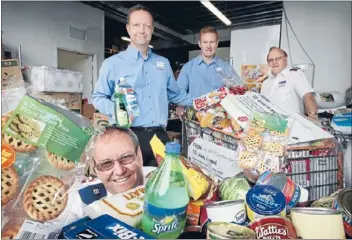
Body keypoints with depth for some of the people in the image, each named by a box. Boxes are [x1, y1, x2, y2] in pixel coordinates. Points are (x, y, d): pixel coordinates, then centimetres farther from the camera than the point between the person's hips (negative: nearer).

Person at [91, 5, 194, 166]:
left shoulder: (164, 63, 16)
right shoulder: (112, 63, 2)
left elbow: (175, 94, 25)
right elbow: (98, 97, 3)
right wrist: (114, 110, -15)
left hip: (159, 136, 4)